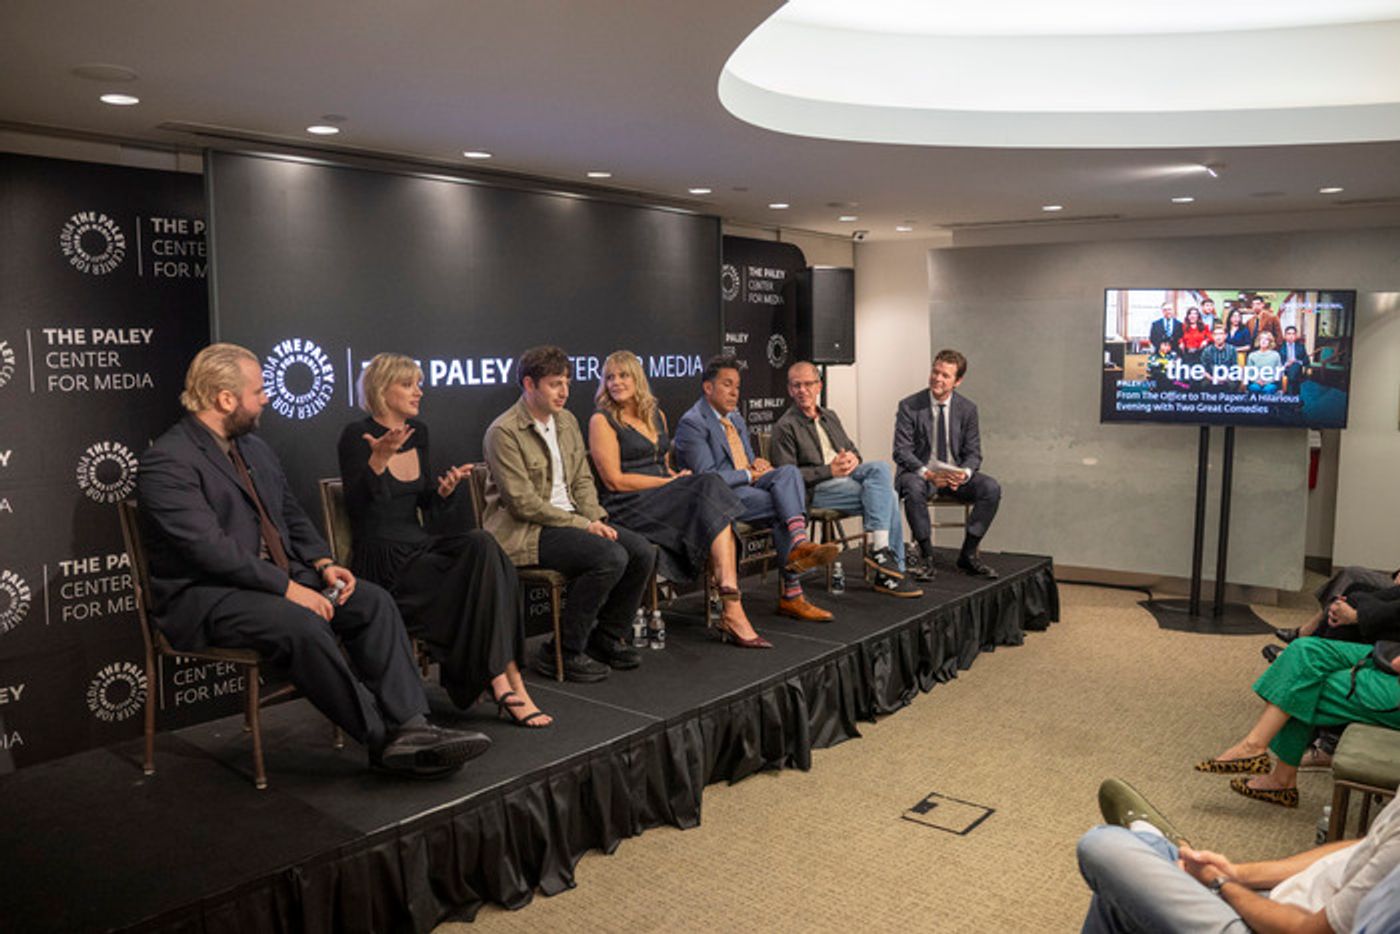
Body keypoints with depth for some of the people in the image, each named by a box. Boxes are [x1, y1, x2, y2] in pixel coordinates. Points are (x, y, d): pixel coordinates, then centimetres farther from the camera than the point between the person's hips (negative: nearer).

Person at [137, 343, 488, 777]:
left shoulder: (254, 448, 15)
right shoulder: (166, 462, -13)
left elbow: (292, 516, 19)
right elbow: (209, 548, -22)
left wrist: (323, 562, 0)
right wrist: (287, 587, -24)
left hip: (279, 575, 8)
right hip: (206, 595, -8)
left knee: (373, 602, -13)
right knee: (303, 625, -34)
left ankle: (409, 725, -19)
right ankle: (381, 740, -22)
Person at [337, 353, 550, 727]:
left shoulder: (418, 432, 14)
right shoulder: (357, 436, -6)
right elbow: (357, 506, -14)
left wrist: (445, 489, -3)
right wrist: (378, 461, -28)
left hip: (419, 548, 6)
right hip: (383, 563, -6)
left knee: (482, 545, -24)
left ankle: (503, 683, -27)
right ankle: (506, 683, -19)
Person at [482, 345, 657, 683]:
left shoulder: (567, 420, 12)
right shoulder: (504, 432, -13)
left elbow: (582, 479, 16)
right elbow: (523, 502, -18)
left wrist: (596, 519, -3)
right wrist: (581, 525, -17)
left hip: (570, 519, 8)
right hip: (524, 530, -8)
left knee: (643, 551, -9)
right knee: (611, 557, -27)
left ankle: (608, 637, 10)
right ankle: (563, 652, -13)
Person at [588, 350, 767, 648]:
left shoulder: (656, 415, 21)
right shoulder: (602, 421, 0)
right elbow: (614, 480, -8)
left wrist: (677, 477, 1)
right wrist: (670, 482, -9)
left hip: (664, 499, 6)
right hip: (629, 507, -6)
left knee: (709, 487, -27)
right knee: (710, 488, -26)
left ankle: (731, 611, -37)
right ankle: (733, 611, -32)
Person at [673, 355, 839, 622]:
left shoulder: (736, 420, 22)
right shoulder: (692, 423, -7)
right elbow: (707, 477, -15)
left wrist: (757, 464, 1)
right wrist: (750, 475, -12)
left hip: (746, 485, 8)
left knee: (788, 472, -22)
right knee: (783, 505, -25)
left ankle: (799, 543, -35)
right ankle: (792, 594, -25)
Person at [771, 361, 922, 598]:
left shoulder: (830, 416, 24)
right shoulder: (785, 426, 0)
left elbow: (852, 449, 25)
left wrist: (853, 458, -2)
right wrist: (829, 470, -17)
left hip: (845, 474, 7)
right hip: (816, 489, -7)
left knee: (880, 467, -25)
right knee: (887, 497, -23)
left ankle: (880, 549, -25)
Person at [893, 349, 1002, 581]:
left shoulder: (967, 409, 2)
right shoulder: (909, 406, -6)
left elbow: (973, 453, 3)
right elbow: (901, 451, -10)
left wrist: (964, 473, -21)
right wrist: (927, 473, -27)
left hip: (956, 474, 3)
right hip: (920, 472, -3)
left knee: (991, 488, -23)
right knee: (913, 488, -37)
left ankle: (968, 555, -9)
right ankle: (927, 558, -22)